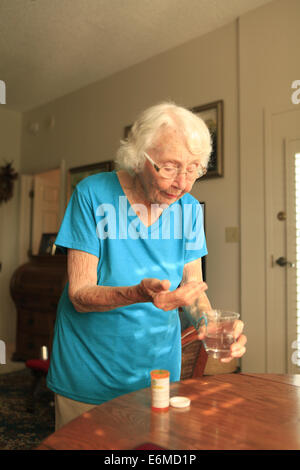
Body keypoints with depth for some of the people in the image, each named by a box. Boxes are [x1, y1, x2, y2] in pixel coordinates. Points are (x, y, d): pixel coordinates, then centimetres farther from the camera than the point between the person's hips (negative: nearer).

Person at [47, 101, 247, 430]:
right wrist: (140, 293, -38)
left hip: (158, 364, 4)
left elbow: (193, 287, -1)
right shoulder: (93, 194, -18)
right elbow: (80, 295, -20)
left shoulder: (189, 208, -6)